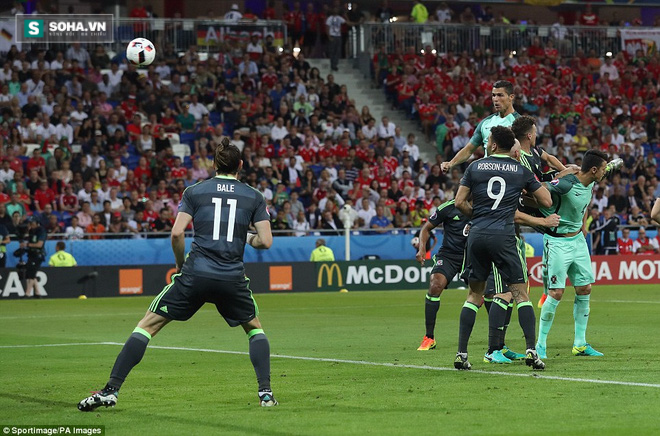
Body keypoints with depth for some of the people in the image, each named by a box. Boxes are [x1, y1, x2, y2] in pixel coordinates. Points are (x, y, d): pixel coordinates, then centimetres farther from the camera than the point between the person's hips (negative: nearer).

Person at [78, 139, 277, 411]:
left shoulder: (194, 192, 6)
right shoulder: (254, 197, 8)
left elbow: (177, 233, -4)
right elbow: (265, 241, 2)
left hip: (195, 275, -1)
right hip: (233, 277, 1)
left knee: (147, 326, 8)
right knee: (255, 328, 27)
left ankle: (110, 390, -1)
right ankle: (265, 393, 13)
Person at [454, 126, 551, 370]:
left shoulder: (475, 167, 7)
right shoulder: (521, 170, 6)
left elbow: (460, 203, 6)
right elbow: (547, 202, 10)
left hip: (477, 235, 2)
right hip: (503, 236, -2)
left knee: (474, 295, 12)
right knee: (520, 293, 3)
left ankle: (461, 353, 7)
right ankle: (531, 350, -9)